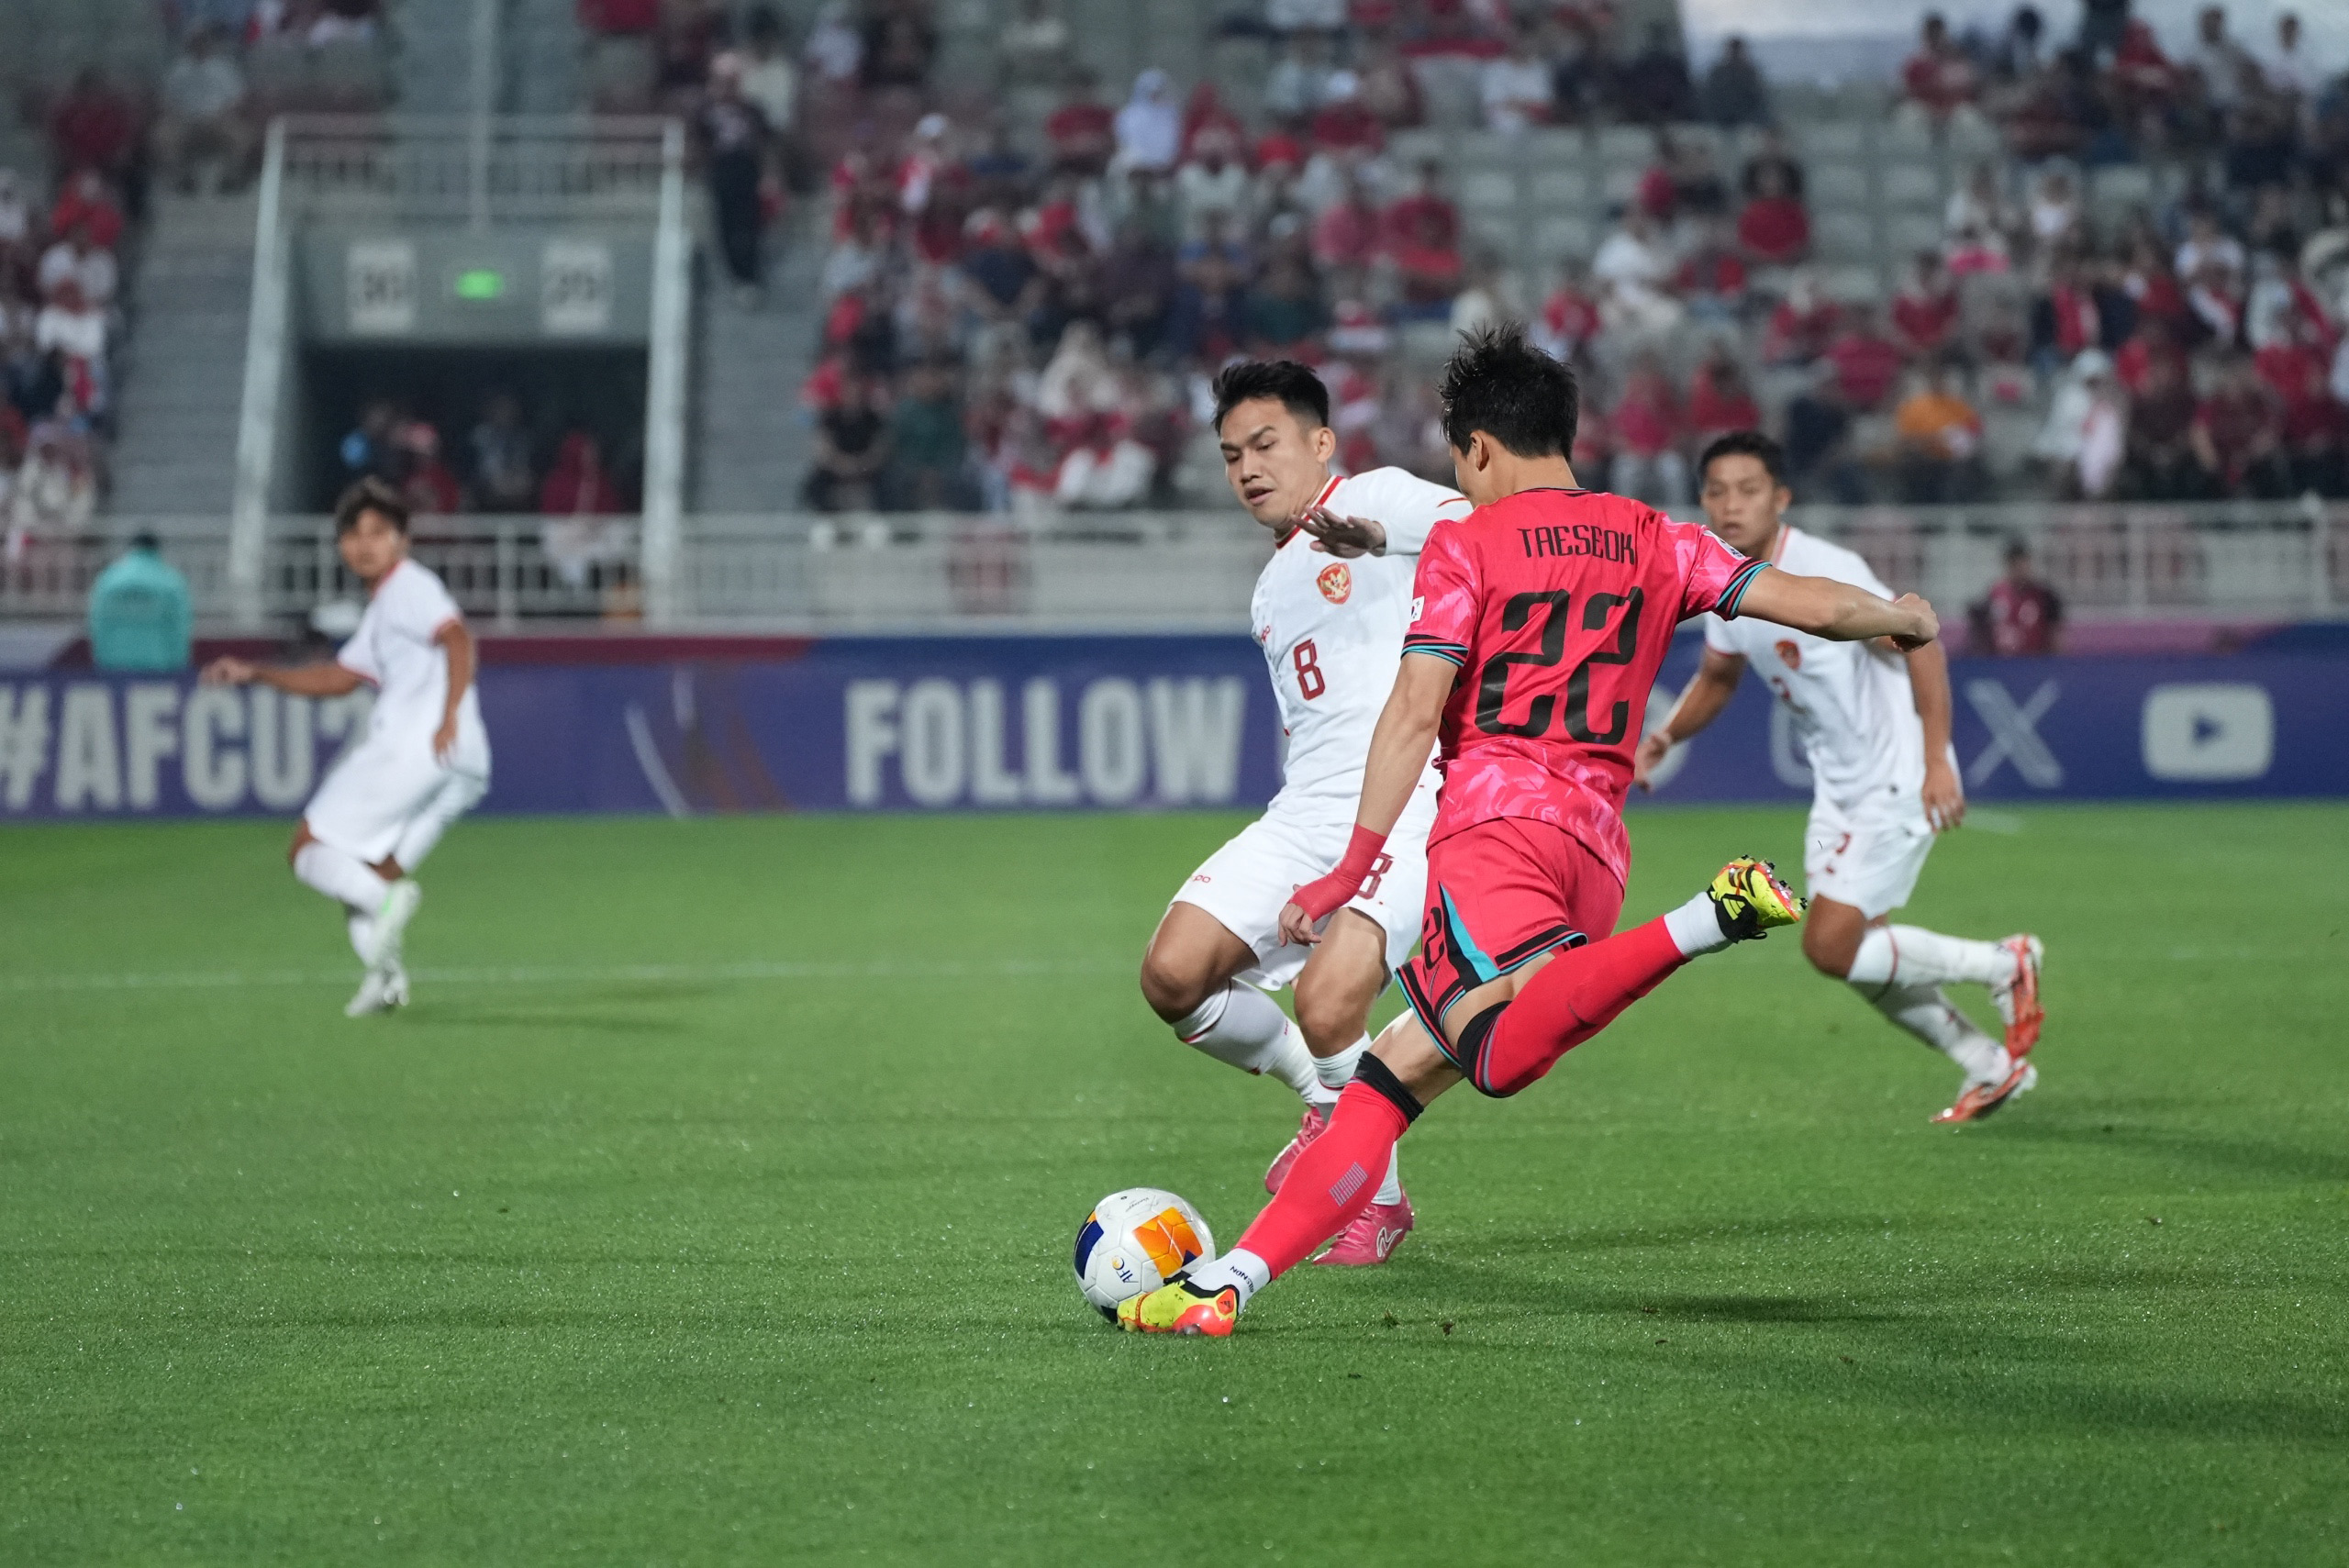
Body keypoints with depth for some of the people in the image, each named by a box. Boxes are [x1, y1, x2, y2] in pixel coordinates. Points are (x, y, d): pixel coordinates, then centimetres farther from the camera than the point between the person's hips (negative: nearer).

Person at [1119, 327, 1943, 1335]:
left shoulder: (1466, 544, 6)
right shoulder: (1650, 541, 19)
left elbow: (1414, 712, -3)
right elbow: (1804, 603, 18)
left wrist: (1354, 867, -4)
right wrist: (1900, 618, 38)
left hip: (1494, 810, -6)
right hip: (1599, 843, 6)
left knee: (1506, 1054, -32)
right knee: (1396, 1070, 11)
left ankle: (1709, 921, -47)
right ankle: (1231, 1279, 3)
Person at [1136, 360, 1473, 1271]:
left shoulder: (1376, 496, 3)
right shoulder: (1271, 591, 27)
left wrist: (1375, 535, -33)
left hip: (1412, 803, -8)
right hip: (1306, 811, 8)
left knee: (1326, 1008, -24)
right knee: (1173, 977, -9)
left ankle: (1378, 1199, 3)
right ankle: (1324, 1098, 17)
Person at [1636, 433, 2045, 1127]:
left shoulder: (1824, 573, -21)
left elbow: (1919, 643, -21)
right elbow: (1717, 676, 20)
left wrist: (1937, 761, -27)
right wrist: (1664, 737, 2)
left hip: (1900, 781, -8)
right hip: (1838, 789, 8)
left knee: (1831, 947, -13)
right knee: (1859, 956, 9)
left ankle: (2003, 965, 5)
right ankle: (1993, 1066, 25)